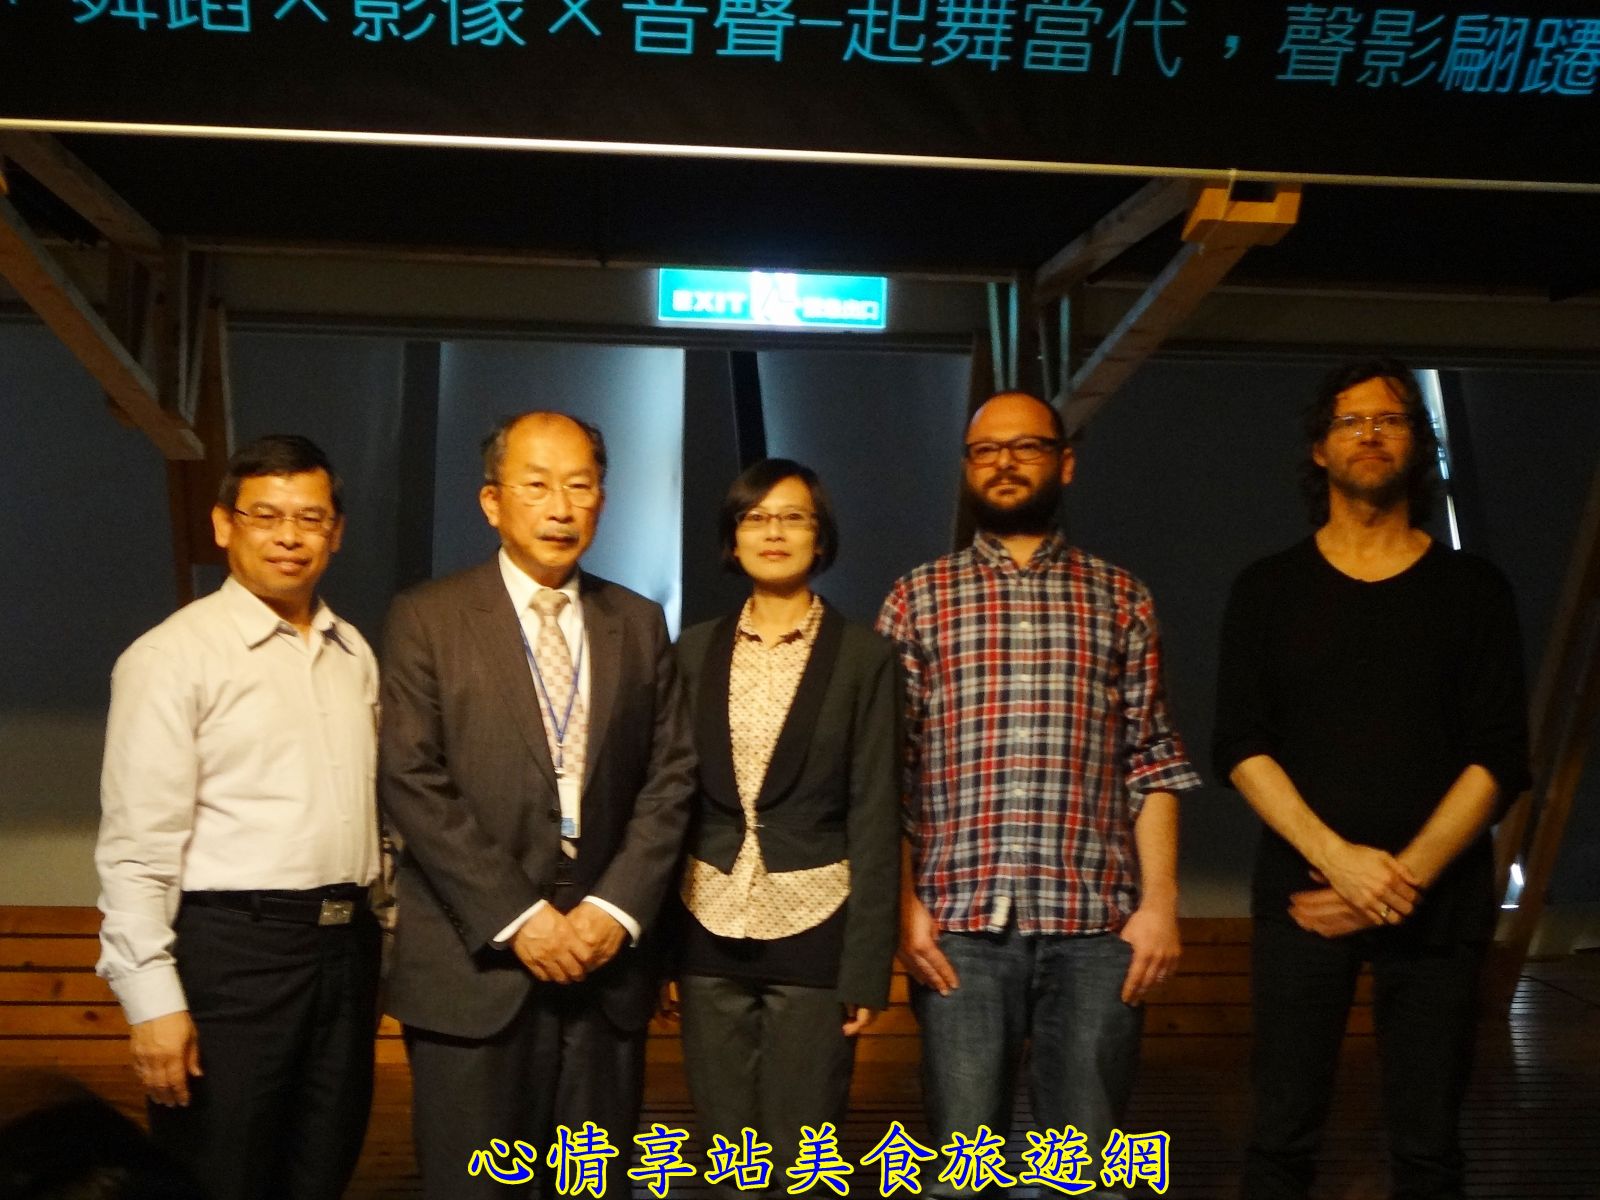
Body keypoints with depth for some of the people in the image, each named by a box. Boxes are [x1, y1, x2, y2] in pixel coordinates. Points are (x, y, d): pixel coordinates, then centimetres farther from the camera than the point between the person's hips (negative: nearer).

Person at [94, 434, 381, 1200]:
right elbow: (138, 845, -11)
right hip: (231, 947, -6)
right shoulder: (172, 657, -8)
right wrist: (154, 999, -15)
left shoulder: (353, 652, 10)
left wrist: (377, 934, 14)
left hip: (346, 944, 6)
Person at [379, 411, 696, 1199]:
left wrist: (618, 907, -7)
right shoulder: (427, 619, 0)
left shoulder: (638, 624, 11)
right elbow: (410, 783, -8)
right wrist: (516, 917, -13)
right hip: (476, 960, -3)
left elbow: (670, 777, 6)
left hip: (607, 954, 3)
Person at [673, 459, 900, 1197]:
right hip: (710, 930, 3)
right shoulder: (695, 650, 6)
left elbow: (874, 817, -5)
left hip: (814, 931, -3)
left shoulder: (863, 656, -3)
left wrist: (867, 963, -9)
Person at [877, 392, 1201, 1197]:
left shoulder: (1120, 598, 10)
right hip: (960, 921, 0)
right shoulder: (918, 598, 8)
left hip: (1097, 920, 1)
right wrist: (904, 903, -4)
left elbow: (1155, 761, 7)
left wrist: (1160, 901, -2)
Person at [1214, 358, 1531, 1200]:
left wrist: (1405, 876, -13)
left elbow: (1501, 758, -1)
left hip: (1437, 903, 1)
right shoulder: (1268, 589, 7)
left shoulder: (1472, 589, 7)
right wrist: (1338, 858, -15)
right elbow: (1240, 747, -2)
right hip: (1303, 894, 0)